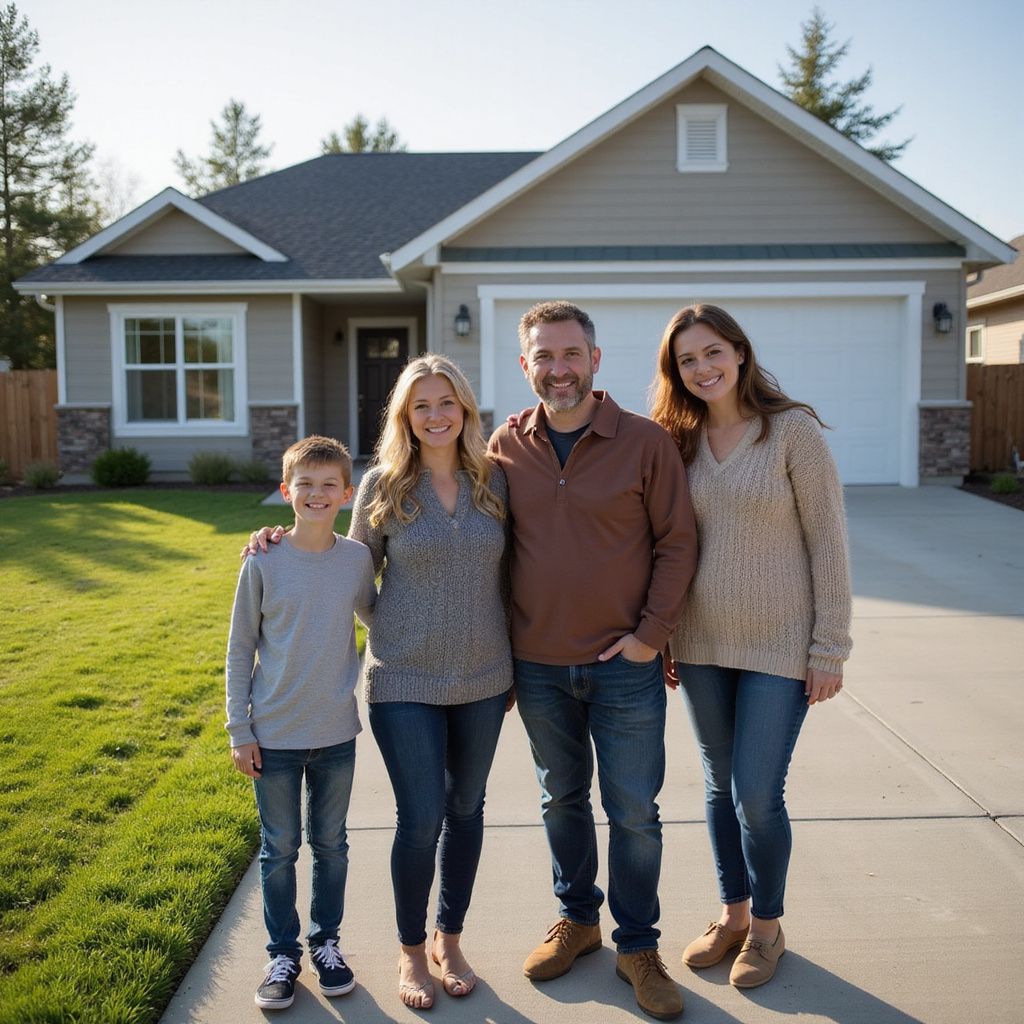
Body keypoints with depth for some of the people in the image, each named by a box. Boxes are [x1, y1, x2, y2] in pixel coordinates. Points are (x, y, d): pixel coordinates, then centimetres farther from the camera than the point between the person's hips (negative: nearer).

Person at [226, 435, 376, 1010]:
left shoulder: (358, 559, -4)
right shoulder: (264, 564, -9)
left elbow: (376, 618, 15)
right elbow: (240, 650, -2)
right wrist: (240, 732, -3)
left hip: (336, 733, 2)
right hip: (275, 736, -1)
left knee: (331, 844, 15)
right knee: (279, 849, 11)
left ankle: (326, 942, 34)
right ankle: (284, 953, 28)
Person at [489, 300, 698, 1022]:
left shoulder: (647, 442, -7)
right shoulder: (506, 446, 1)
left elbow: (677, 543, -4)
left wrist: (652, 632, -10)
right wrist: (498, 647, 5)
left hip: (625, 666, -2)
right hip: (537, 666, 3)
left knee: (634, 812, 7)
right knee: (562, 800, 18)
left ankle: (638, 947, 26)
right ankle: (576, 920, 38)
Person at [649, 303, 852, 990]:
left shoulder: (794, 429, -10)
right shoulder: (679, 441, 3)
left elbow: (828, 541, -9)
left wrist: (830, 648, -10)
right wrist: (660, 637, 7)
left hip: (780, 646, -4)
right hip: (702, 645, 4)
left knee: (757, 797, -1)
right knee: (721, 786, 15)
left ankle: (767, 927, 25)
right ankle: (732, 915, 35)